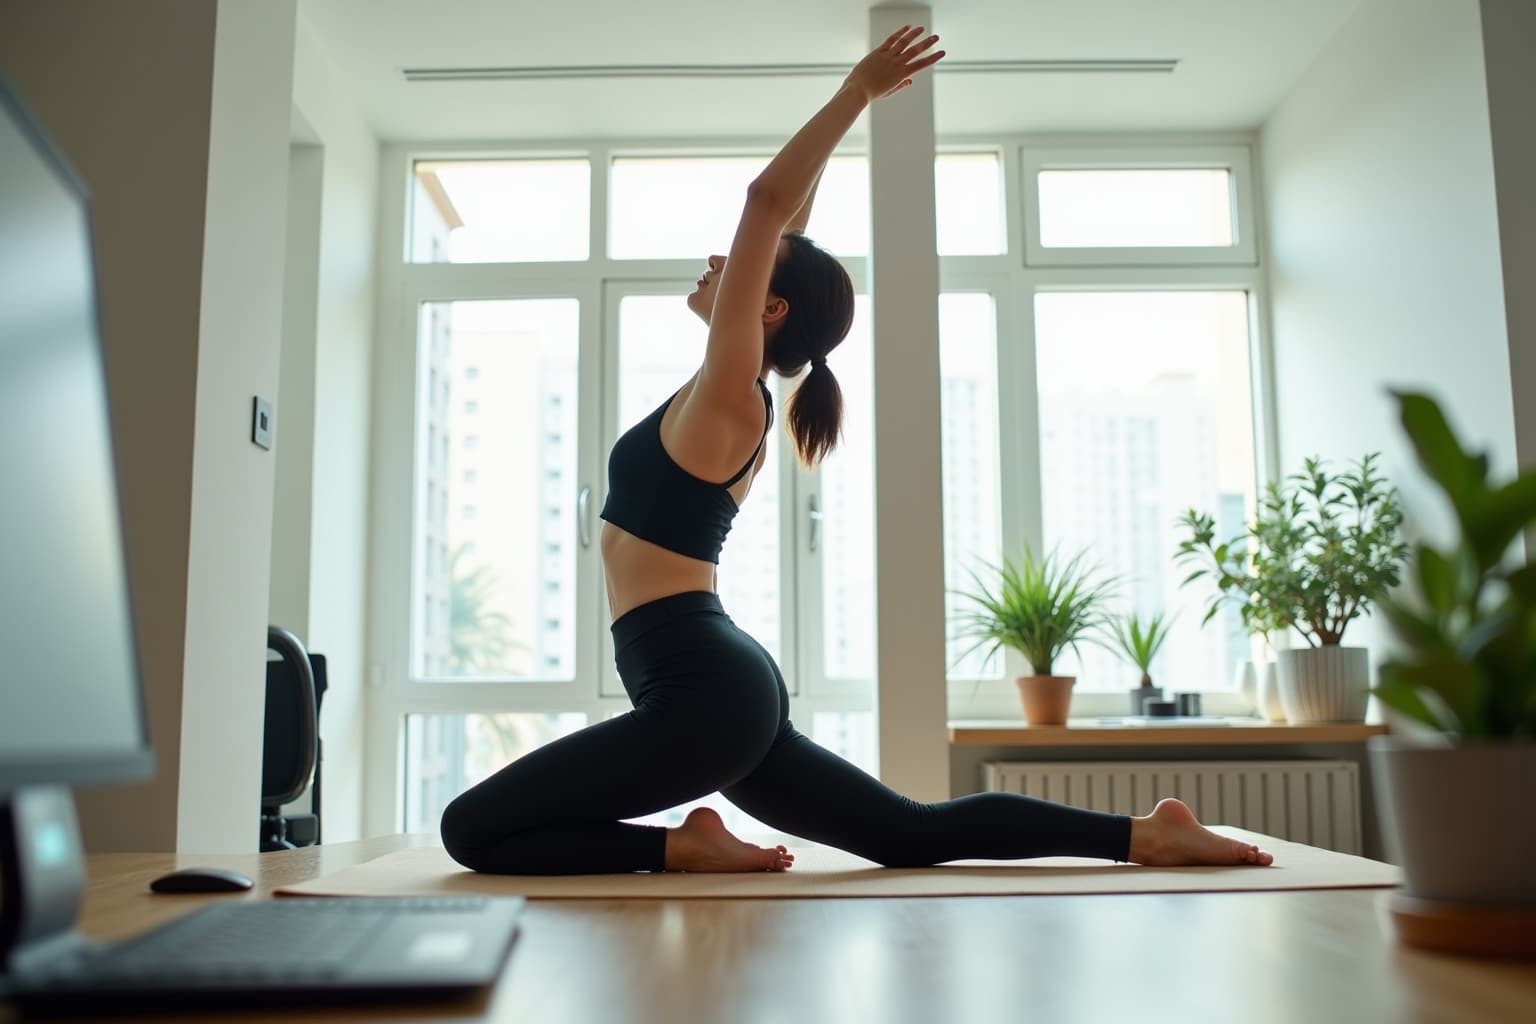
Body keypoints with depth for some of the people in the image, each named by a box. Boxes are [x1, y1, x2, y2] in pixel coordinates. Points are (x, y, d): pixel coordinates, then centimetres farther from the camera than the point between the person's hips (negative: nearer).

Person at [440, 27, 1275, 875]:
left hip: (701, 695, -9)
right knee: (915, 835, 12)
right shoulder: (736, 402, 14)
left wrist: (857, 93, -8)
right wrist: (853, 100, 26)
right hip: (725, 692, 9)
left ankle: (683, 846, -6)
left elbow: (766, 201, -13)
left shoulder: (728, 392, -8)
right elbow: (780, 231, 20)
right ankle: (1143, 834, 11)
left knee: (472, 831, -6)